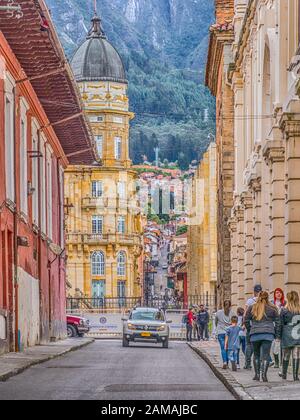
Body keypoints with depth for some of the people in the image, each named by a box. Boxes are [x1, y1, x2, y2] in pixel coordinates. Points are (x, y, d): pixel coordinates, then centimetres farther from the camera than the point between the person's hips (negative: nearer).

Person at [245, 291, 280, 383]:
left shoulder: (251, 308, 7)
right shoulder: (272, 308, 6)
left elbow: (246, 321, 8)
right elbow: (277, 322, 6)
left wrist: (250, 331, 19)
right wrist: (277, 335, 12)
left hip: (255, 334, 1)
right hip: (268, 334, -1)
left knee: (256, 355, 14)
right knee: (266, 355, -1)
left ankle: (257, 375, 15)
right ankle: (264, 375, -11)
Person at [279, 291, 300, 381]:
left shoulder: (284, 311, -6)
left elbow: (281, 324, -2)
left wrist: (279, 335, 8)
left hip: (287, 336, 0)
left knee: (286, 356, 11)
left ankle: (284, 374, 22)